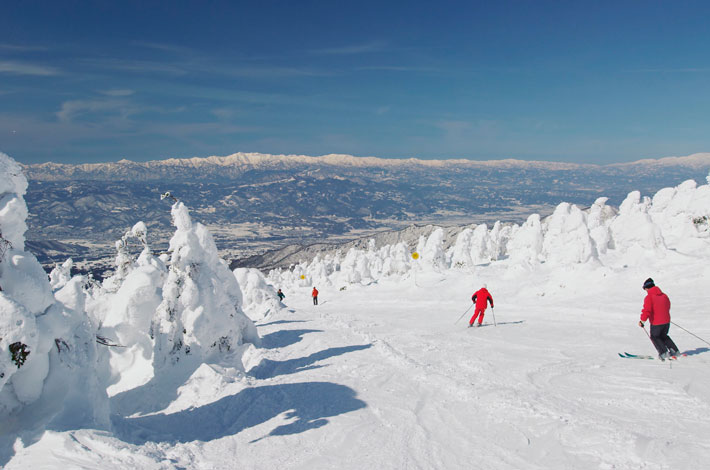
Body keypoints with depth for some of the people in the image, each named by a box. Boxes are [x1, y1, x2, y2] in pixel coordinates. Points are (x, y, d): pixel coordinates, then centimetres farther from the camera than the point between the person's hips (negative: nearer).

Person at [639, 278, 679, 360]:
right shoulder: (664, 295, 6)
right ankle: (674, 351, 24)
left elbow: (647, 310, -24)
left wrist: (642, 320, -17)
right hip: (667, 321, 6)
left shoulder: (649, 297, -16)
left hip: (656, 323, -6)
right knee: (664, 336, 27)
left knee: (655, 337, 15)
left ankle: (664, 352, 5)